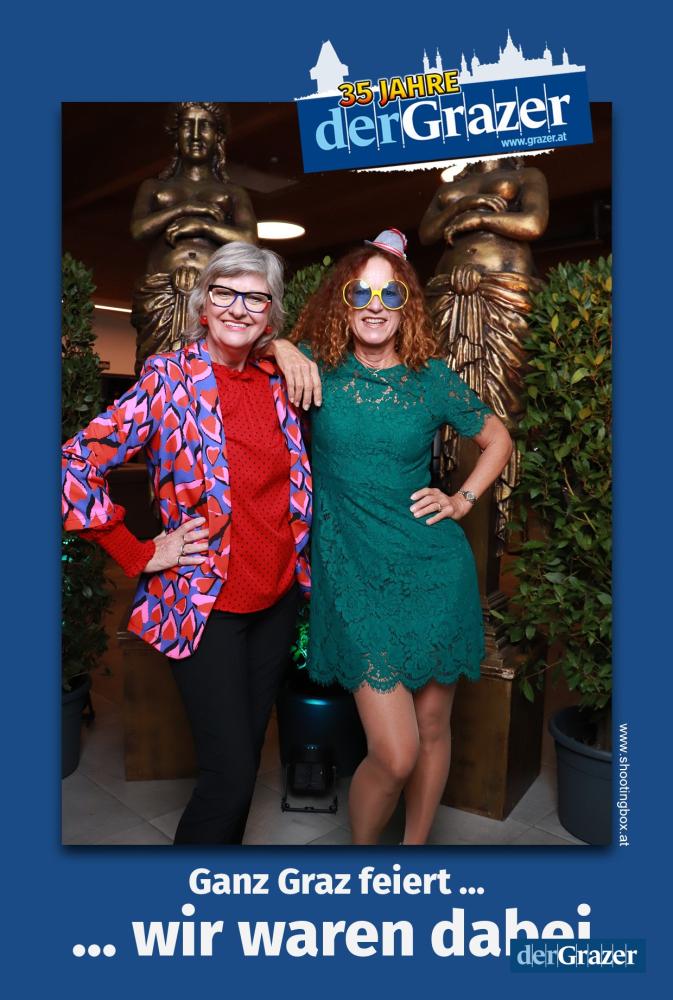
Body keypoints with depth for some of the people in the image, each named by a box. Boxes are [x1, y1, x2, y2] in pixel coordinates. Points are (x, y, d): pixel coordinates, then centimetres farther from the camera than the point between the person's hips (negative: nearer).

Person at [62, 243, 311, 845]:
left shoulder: (278, 381, 4)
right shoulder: (169, 378, -11)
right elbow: (78, 467, -14)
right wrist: (142, 555, -13)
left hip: (277, 597, 6)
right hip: (206, 605, -5)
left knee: (247, 755, 19)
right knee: (231, 773, -2)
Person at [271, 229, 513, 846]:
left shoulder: (431, 377, 4)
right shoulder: (318, 368, 1)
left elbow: (498, 439, 17)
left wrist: (463, 500, 5)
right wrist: (280, 348, -6)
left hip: (434, 572, 2)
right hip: (354, 579, -2)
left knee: (433, 731, 13)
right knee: (394, 755, -6)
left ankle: (416, 846, 40)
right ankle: (360, 845, 26)